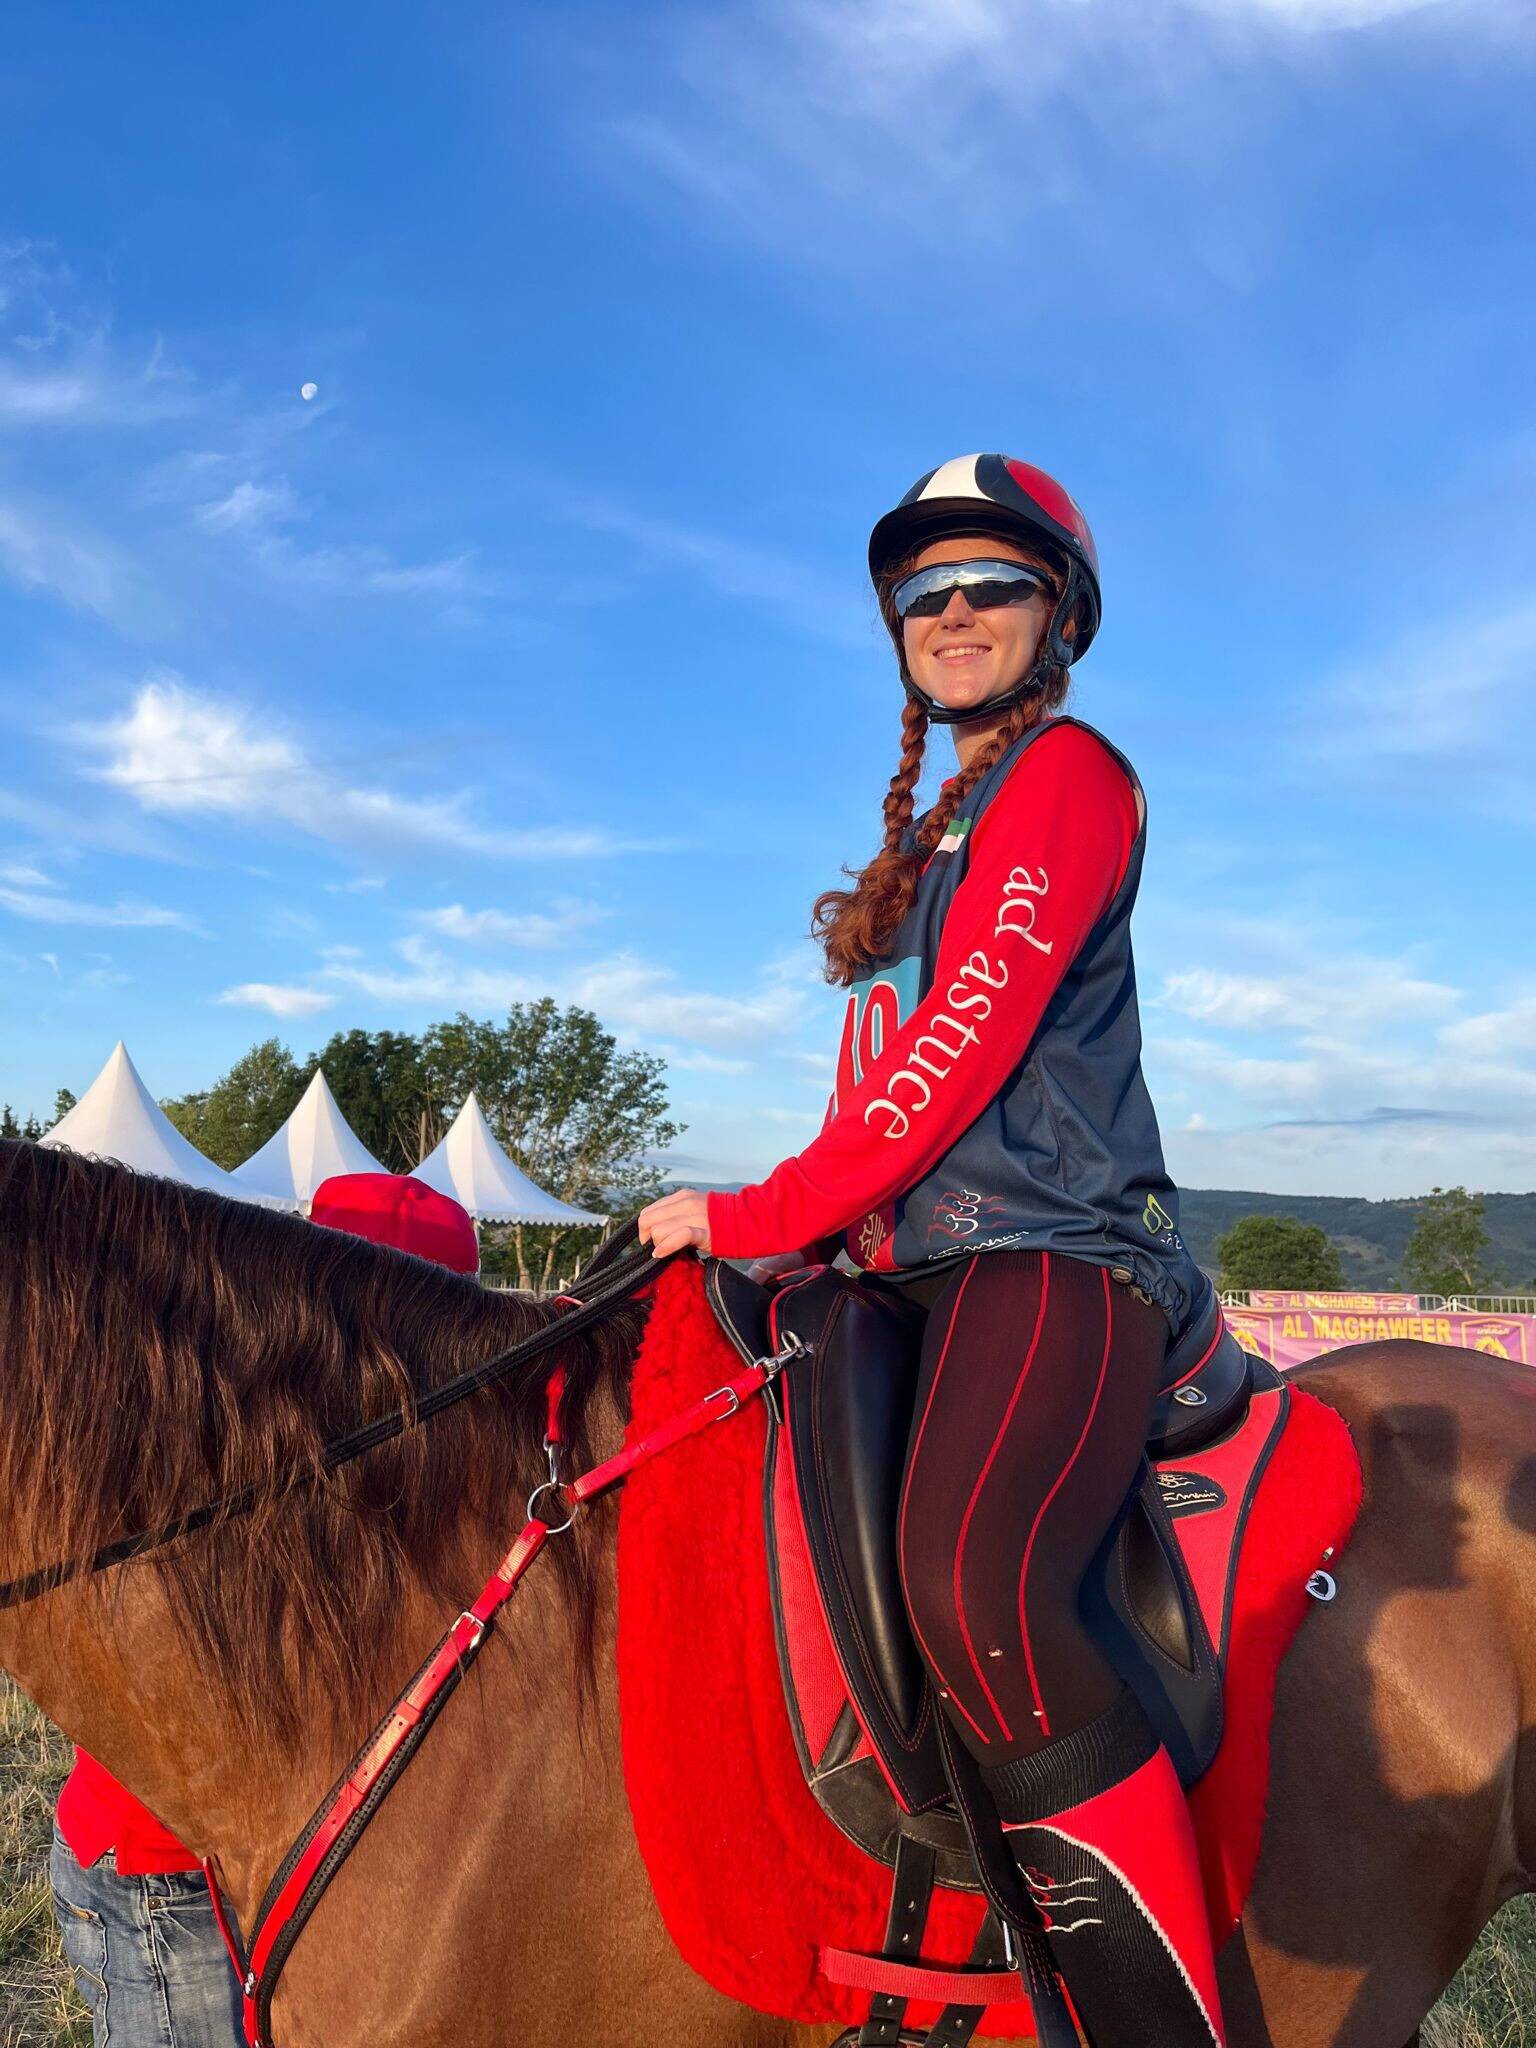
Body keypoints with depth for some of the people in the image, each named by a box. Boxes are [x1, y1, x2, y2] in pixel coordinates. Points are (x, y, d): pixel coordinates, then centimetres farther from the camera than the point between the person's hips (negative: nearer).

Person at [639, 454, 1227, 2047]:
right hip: (927, 1272, 10)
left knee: (973, 1588, -35)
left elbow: (964, 1046, -13)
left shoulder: (1067, 772, -2)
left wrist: (763, 1215, -12)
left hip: (1049, 1259, -10)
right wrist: (793, 1232, 13)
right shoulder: (938, 836, 26)